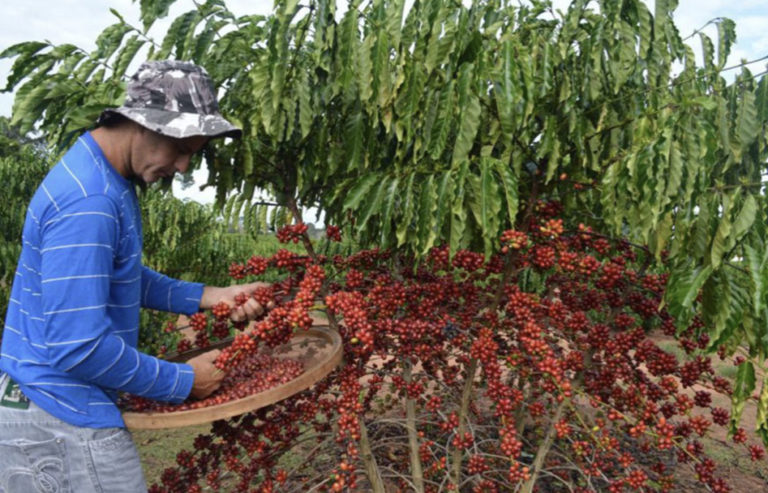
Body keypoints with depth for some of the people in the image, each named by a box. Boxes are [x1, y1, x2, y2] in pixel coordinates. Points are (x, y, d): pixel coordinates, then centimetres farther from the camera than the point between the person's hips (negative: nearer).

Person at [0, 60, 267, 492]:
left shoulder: (109, 182, 6)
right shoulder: (87, 202, -25)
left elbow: (122, 279, 16)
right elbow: (79, 348, -27)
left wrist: (207, 297, 4)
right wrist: (183, 381, -15)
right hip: (64, 422, -9)